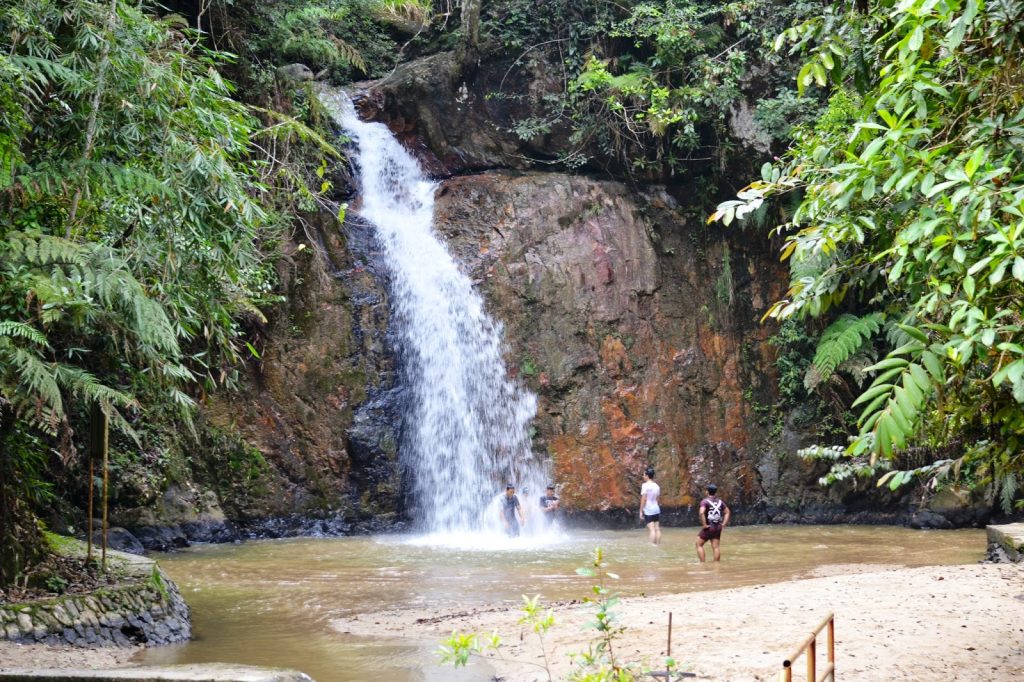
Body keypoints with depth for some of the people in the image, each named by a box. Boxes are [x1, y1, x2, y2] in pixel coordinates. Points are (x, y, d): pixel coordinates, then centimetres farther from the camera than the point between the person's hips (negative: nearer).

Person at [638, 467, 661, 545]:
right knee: (657, 529, 7)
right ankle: (658, 545, 8)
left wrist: (641, 511, -8)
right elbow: (657, 498, 13)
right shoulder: (656, 486, 9)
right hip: (656, 509, 6)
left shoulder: (645, 485, -10)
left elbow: (643, 499, -13)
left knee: (652, 529, -10)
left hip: (648, 511, -6)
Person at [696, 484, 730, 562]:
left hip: (708, 527, -5)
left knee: (699, 545, 7)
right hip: (718, 528, 5)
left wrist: (704, 525, -19)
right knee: (716, 547, 6)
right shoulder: (720, 501, 9)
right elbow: (727, 512, 12)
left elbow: (702, 513, -25)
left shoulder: (705, 501, -9)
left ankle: (702, 563, -2)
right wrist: (723, 524, 9)